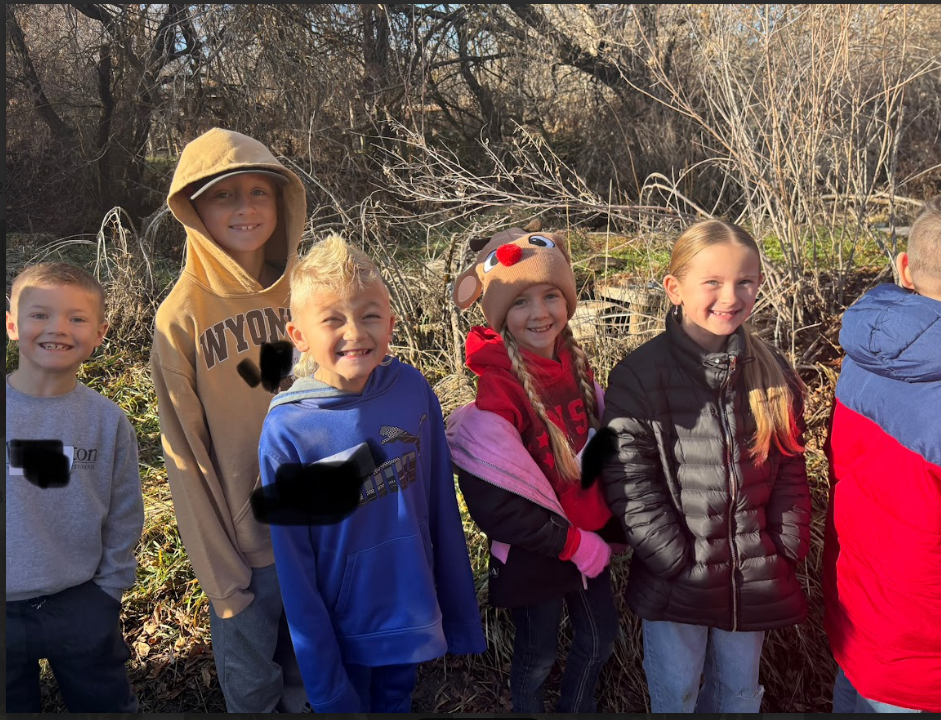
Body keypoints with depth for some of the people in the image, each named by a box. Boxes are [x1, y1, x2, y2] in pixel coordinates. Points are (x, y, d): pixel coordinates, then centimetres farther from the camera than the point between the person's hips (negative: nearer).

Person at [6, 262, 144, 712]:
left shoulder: (108, 420, -6)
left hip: (83, 606, 1)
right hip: (9, 608, 0)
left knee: (107, 705, 17)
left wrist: (109, 590, 0)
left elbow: (125, 516, 1)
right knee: (13, 705, 19)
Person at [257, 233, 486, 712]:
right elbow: (294, 566, -13)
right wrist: (325, 684, -8)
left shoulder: (413, 390, -13)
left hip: (413, 614, 3)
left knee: (398, 703, 25)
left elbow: (442, 511, -3)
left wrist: (461, 615, 3)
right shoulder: (287, 431, -21)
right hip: (341, 632, -3)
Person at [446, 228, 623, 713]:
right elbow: (494, 503, -24)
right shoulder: (499, 387, -23)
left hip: (591, 539, 6)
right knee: (537, 655, 15)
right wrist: (571, 543, -18)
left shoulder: (574, 364, -4)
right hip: (534, 554, -6)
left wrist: (609, 527, 0)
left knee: (599, 639, 23)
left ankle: (578, 709, 49)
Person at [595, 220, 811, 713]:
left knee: (739, 692, 23)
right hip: (674, 581, -3)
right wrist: (678, 561, -15)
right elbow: (629, 482, -16)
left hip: (754, 579, 4)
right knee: (675, 694, 16)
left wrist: (787, 551, -2)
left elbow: (790, 472, 5)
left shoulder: (772, 372, 0)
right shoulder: (640, 375, -15)